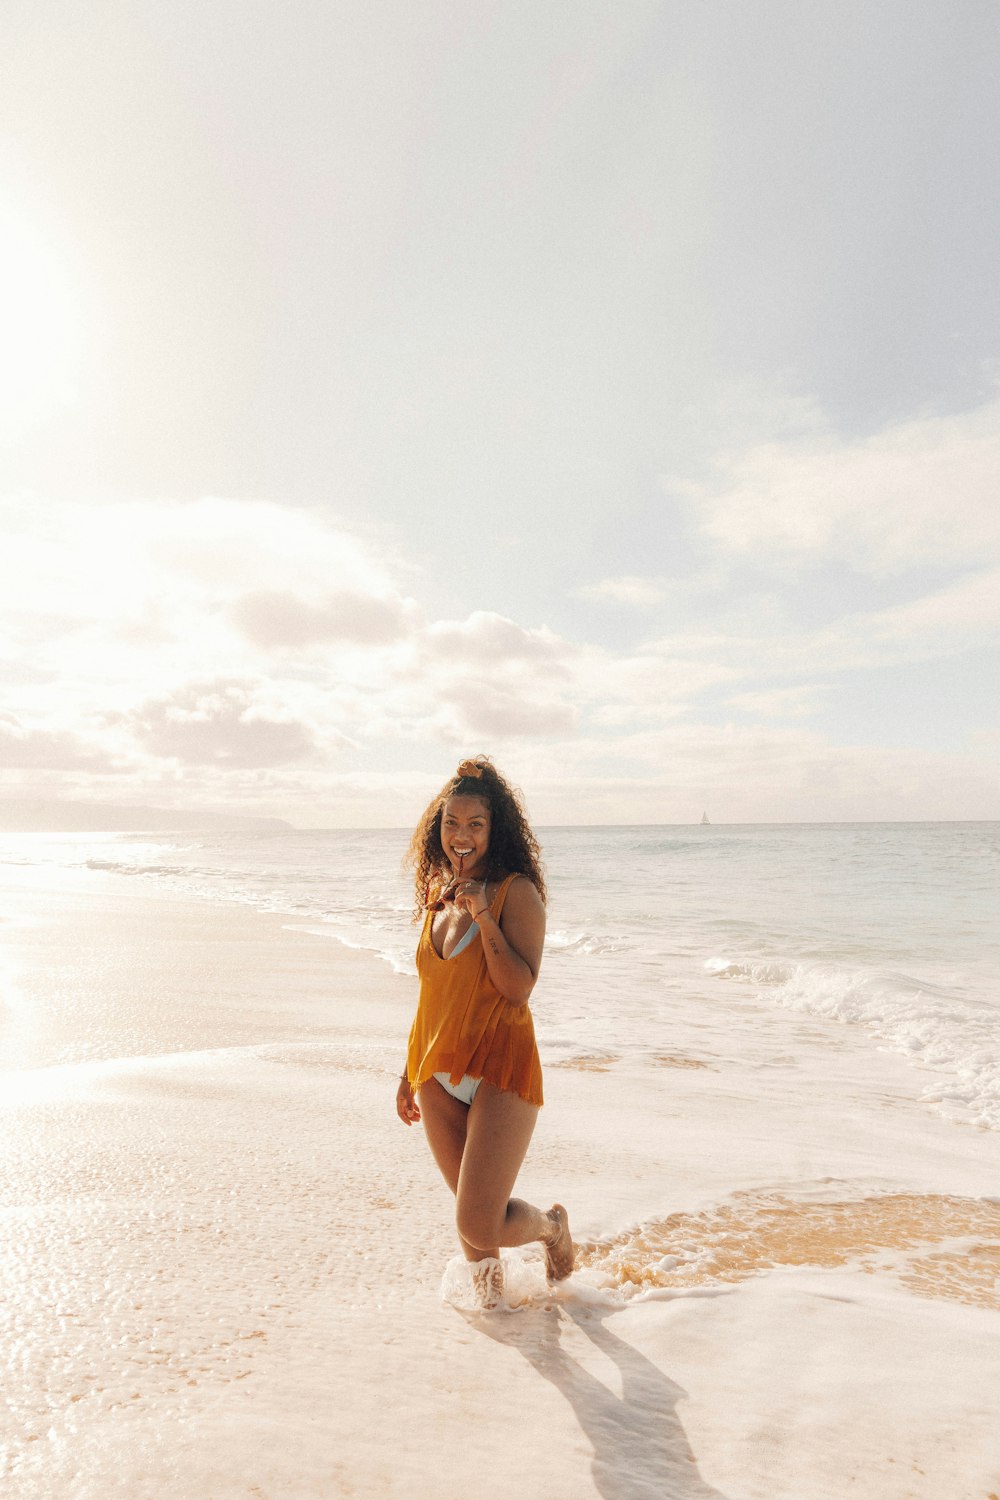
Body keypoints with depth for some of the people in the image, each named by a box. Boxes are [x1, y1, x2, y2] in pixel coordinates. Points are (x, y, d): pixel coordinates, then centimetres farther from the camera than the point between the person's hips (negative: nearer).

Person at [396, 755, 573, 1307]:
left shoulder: (516, 892, -10)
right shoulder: (437, 894, 9)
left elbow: (519, 989, -18)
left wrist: (484, 917, -25)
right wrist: (409, 1074, 20)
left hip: (500, 1072, -6)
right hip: (439, 1075, 6)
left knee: (479, 1227, -7)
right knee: (470, 1219, 16)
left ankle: (550, 1225, 24)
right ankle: (489, 1297, 43)